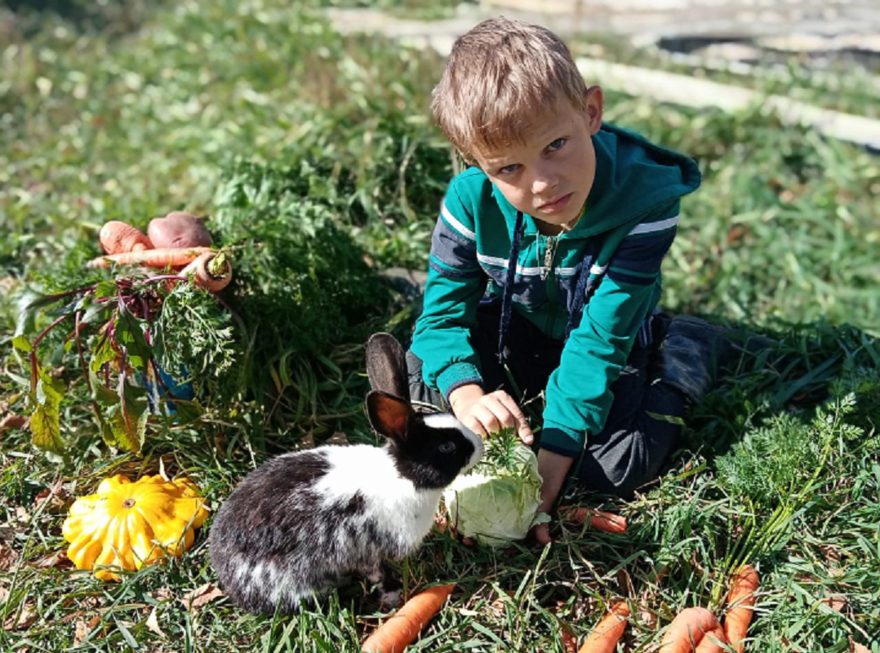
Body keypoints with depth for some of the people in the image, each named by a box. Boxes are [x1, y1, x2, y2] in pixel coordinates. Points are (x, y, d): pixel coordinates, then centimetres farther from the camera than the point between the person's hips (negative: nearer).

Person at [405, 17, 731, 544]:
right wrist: (467, 395, -39)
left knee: (615, 469, -19)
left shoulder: (644, 200, -33)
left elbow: (599, 338, -31)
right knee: (416, 382, -13)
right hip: (510, 334, 3)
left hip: (611, 342, -2)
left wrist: (552, 460, -32)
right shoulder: (472, 198, -26)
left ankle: (678, 362, 9)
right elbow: (443, 311, -19)